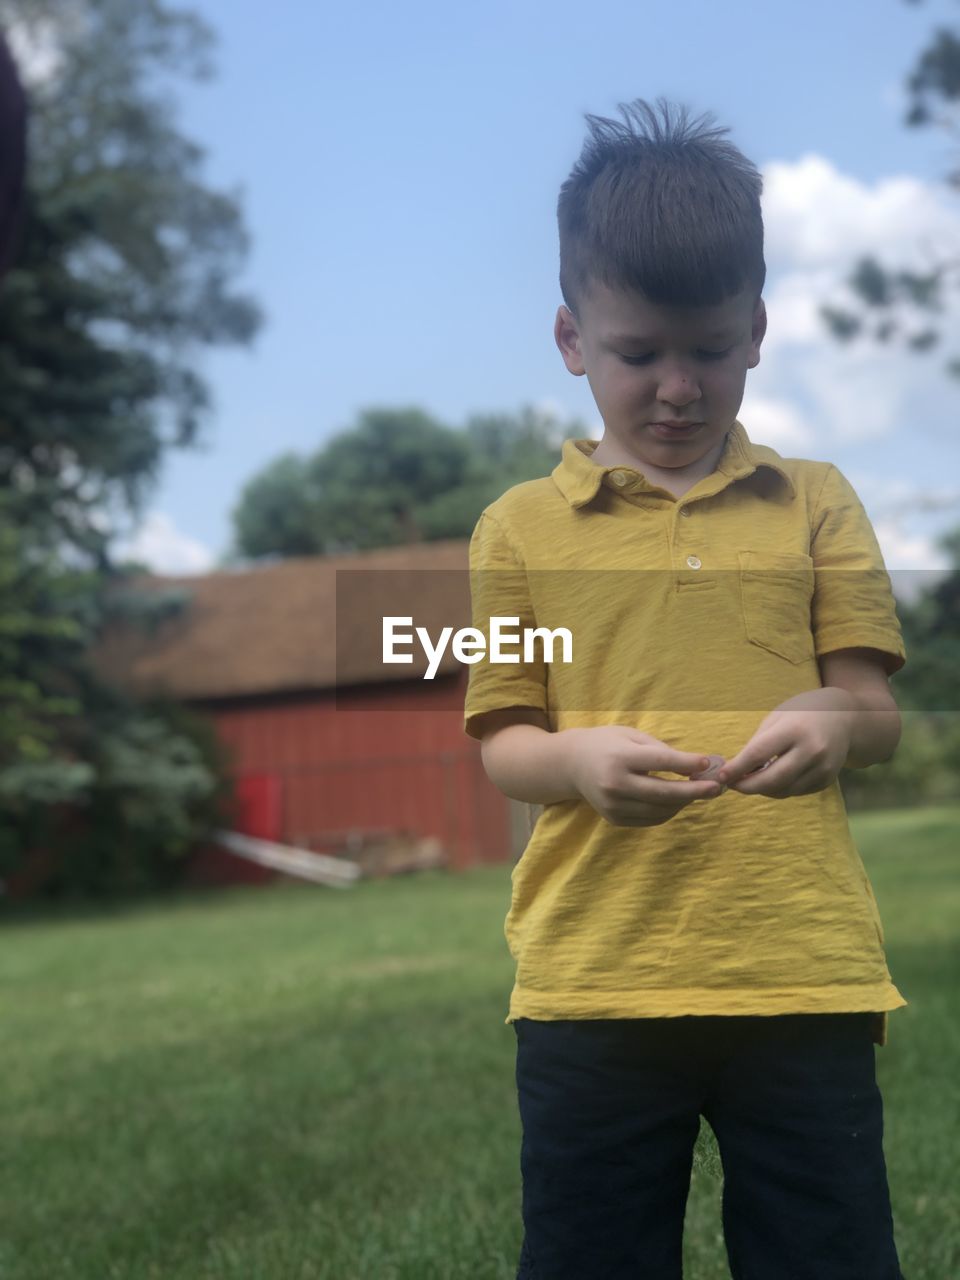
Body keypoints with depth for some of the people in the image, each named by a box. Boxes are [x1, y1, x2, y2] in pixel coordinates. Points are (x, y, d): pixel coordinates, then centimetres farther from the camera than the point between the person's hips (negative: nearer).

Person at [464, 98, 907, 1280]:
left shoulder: (817, 505, 10)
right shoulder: (521, 528, 7)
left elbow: (876, 711, 7)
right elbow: (501, 742, 5)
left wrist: (832, 725, -17)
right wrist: (581, 760, -18)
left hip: (804, 972, 1)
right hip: (591, 976, 0)